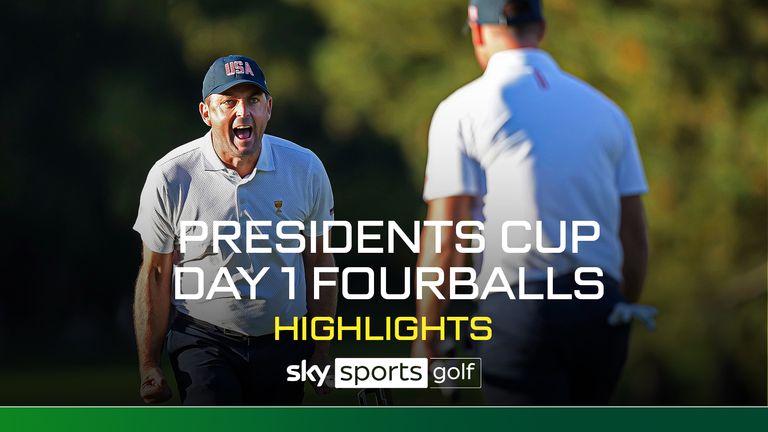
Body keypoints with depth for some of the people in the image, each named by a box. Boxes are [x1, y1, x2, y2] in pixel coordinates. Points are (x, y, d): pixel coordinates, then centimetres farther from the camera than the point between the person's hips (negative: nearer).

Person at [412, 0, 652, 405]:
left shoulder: (461, 110, 0)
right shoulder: (604, 109, 12)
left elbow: (445, 238, -6)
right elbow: (635, 235, 12)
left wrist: (426, 336, -1)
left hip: (517, 312, -4)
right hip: (601, 311, 4)